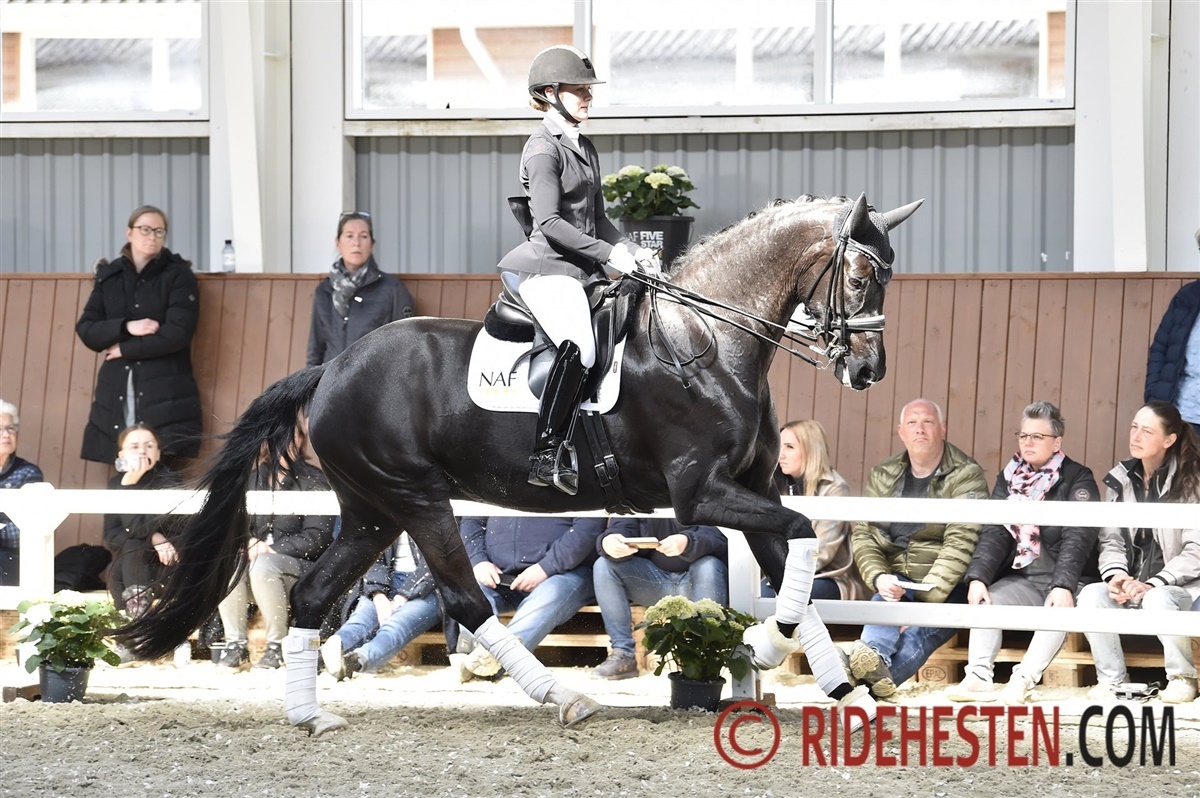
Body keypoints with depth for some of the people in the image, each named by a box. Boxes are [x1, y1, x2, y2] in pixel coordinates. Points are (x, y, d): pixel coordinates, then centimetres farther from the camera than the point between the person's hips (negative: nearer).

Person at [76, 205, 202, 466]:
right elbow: (85, 329, 6)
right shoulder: (109, 275, 13)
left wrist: (124, 349, -5)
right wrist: (126, 327, -10)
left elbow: (177, 334, -9)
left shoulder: (178, 275, 2)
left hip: (165, 394, -3)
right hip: (116, 395, 3)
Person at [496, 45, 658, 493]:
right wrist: (608, 253, -21)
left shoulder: (585, 149, 21)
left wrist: (633, 251, 8)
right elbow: (549, 221, -18)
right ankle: (546, 457, -27)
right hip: (549, 268, -10)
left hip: (584, 269, 10)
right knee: (579, 348, -29)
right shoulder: (544, 149, -8)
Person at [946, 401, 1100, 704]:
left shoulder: (1078, 479, -4)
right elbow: (994, 534, 2)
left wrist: (1063, 586, -32)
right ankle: (978, 676, -32)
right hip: (1022, 579, 5)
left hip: (1069, 580, -5)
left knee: (1059, 609, -33)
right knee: (987, 602, -20)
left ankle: (1023, 680, -42)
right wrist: (977, 577, -16)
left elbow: (1078, 538, -17)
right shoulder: (1009, 478, 11)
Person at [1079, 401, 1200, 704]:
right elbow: (1110, 540, 8)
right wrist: (1116, 574, -13)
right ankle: (1112, 679, -9)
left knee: (1158, 600, -38)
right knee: (1090, 596, -26)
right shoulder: (1120, 479, 9)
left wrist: (1152, 584, -21)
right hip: (1131, 586, 4)